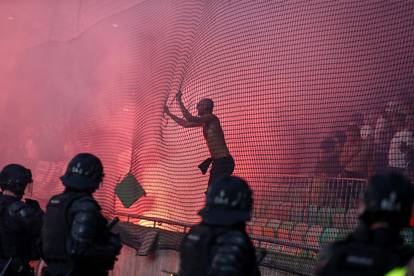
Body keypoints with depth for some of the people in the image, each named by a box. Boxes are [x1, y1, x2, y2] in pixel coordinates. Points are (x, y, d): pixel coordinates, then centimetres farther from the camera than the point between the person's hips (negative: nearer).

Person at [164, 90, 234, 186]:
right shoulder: (204, 122, 15)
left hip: (224, 161, -9)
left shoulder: (212, 118, -11)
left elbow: (190, 118, -19)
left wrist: (179, 101, -11)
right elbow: (185, 123, 26)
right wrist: (169, 114, 28)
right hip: (218, 161, 9)